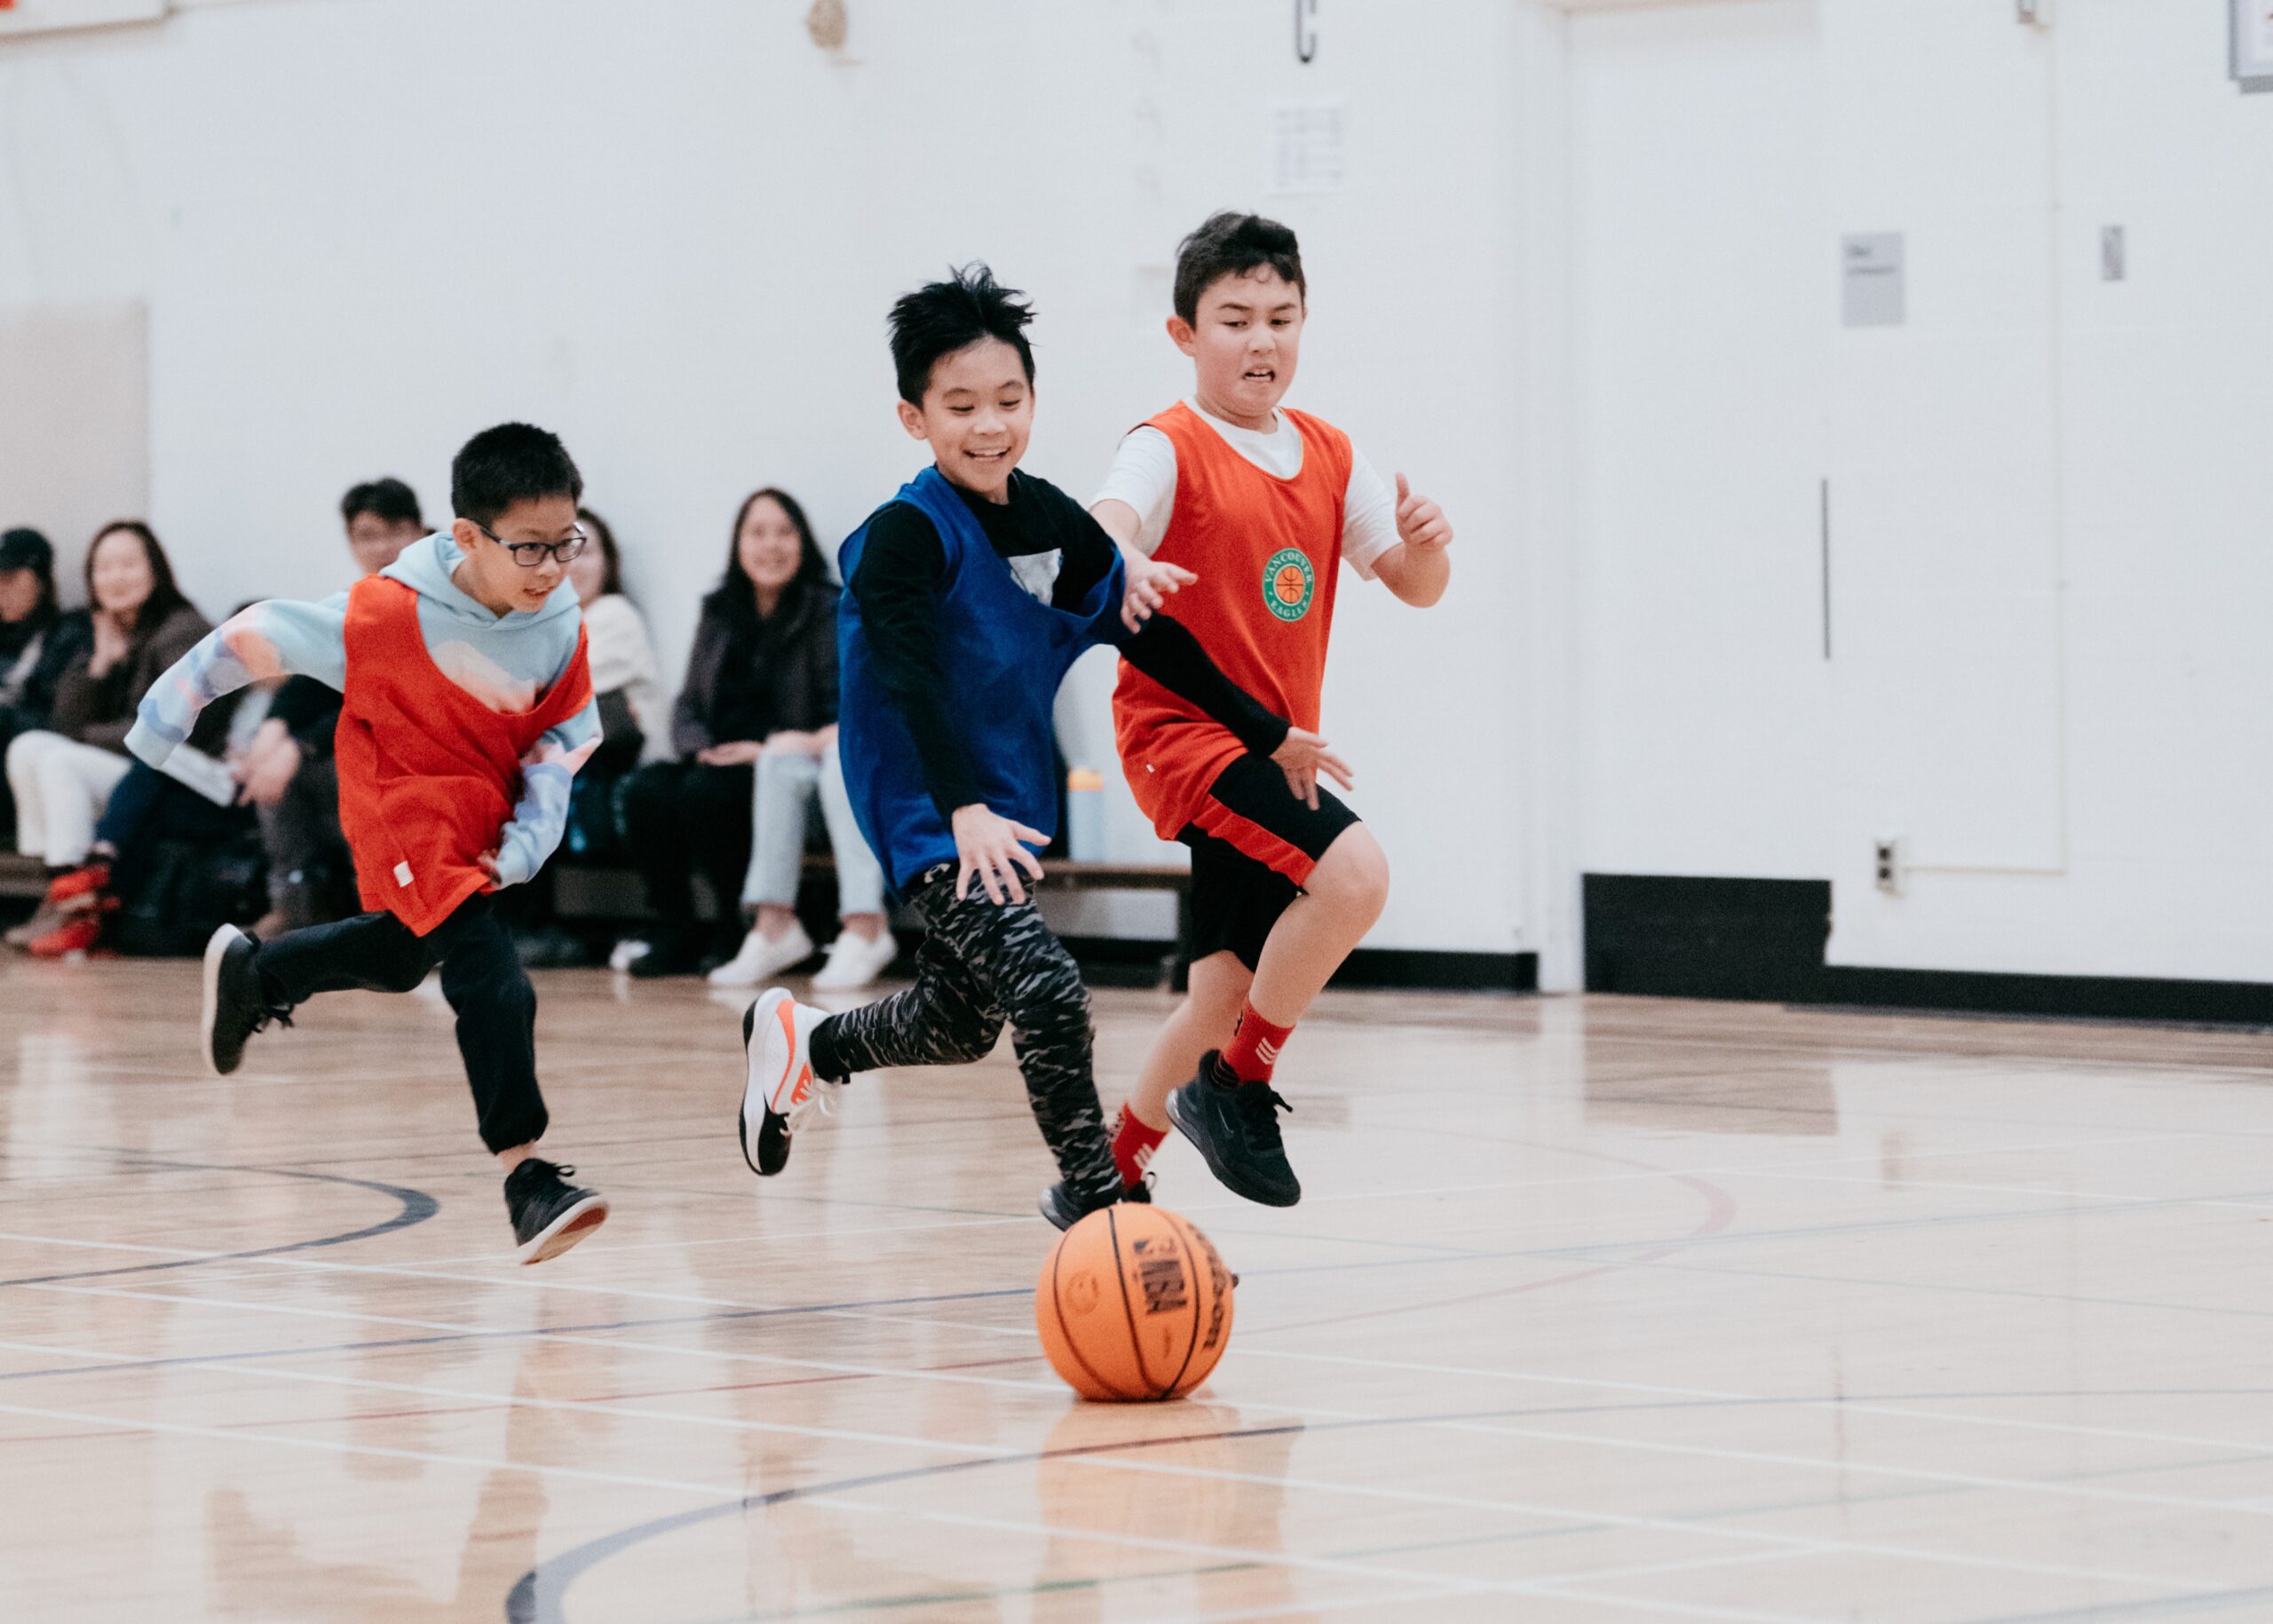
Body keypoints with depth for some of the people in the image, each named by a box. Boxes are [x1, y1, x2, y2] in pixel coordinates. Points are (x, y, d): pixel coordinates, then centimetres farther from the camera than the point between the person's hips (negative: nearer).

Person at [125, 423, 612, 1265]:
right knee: (492, 980, -24)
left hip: (487, 809, 7)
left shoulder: (560, 627, -14)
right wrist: (164, 718, -10)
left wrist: (529, 839, -13)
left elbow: (564, 735, -1)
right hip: (404, 803, -7)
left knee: (405, 954, 30)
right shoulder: (389, 617, -29)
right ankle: (528, 1180, -27)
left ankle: (248, 972, 55)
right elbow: (257, 638, -18)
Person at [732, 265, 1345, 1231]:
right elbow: (911, 681, -30)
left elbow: (1150, 637, 11)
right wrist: (965, 809, -42)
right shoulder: (904, 536, -19)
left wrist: (1266, 734, 14)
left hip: (1008, 803, 8)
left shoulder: (1054, 523, 1)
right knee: (1047, 991, -20)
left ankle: (806, 1044, 45)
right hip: (926, 813, -8)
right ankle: (1093, 1196, -4)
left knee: (962, 1023, 18)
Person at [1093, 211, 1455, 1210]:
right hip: (1183, 730, -7)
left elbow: (1413, 586, 11)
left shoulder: (1327, 456, 10)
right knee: (1353, 871, -29)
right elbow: (1101, 524, -30)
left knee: (1226, 993, 10)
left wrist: (1425, 546, -13)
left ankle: (1110, 1173, 26)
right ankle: (1238, 1086, -12)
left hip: (1273, 746, 7)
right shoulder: (1169, 450, -10)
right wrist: (1123, 567, -53)